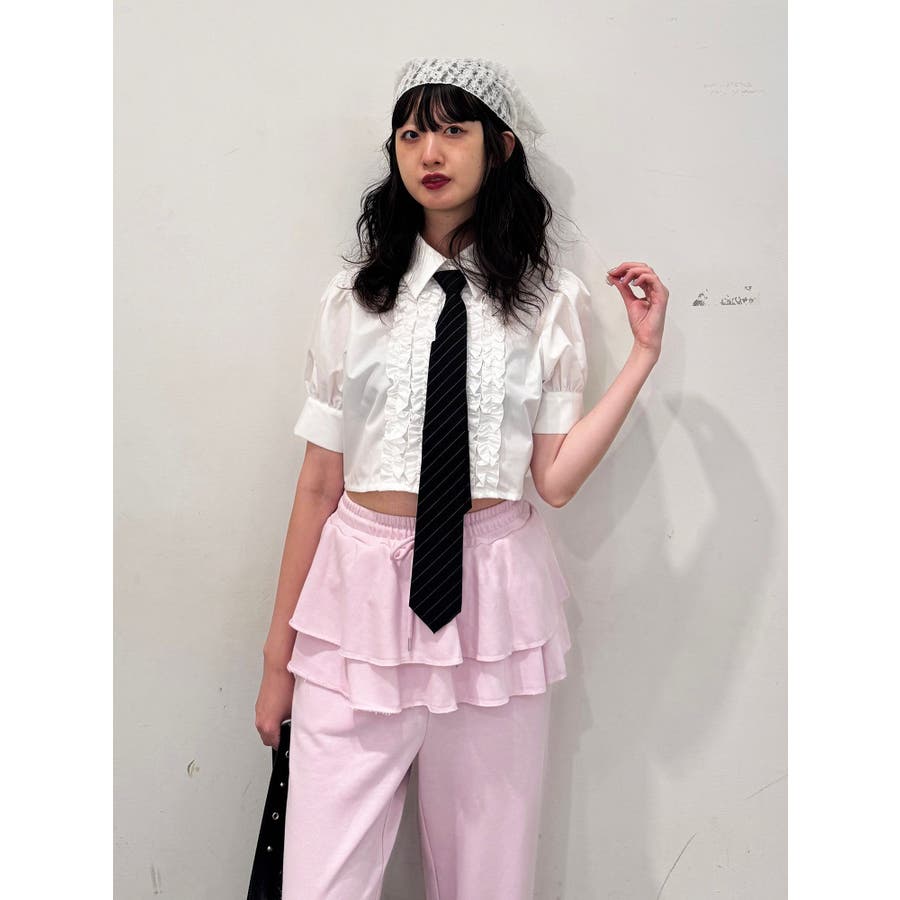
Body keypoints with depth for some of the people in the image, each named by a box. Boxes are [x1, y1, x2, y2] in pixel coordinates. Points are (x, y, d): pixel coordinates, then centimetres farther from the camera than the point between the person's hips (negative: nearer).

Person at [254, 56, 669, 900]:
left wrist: (644, 350, -7)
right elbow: (320, 480, 4)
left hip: (492, 592, 0)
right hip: (361, 584, 1)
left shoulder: (552, 300, 3)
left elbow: (555, 477, -5)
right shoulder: (355, 296, 4)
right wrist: (279, 648, 6)